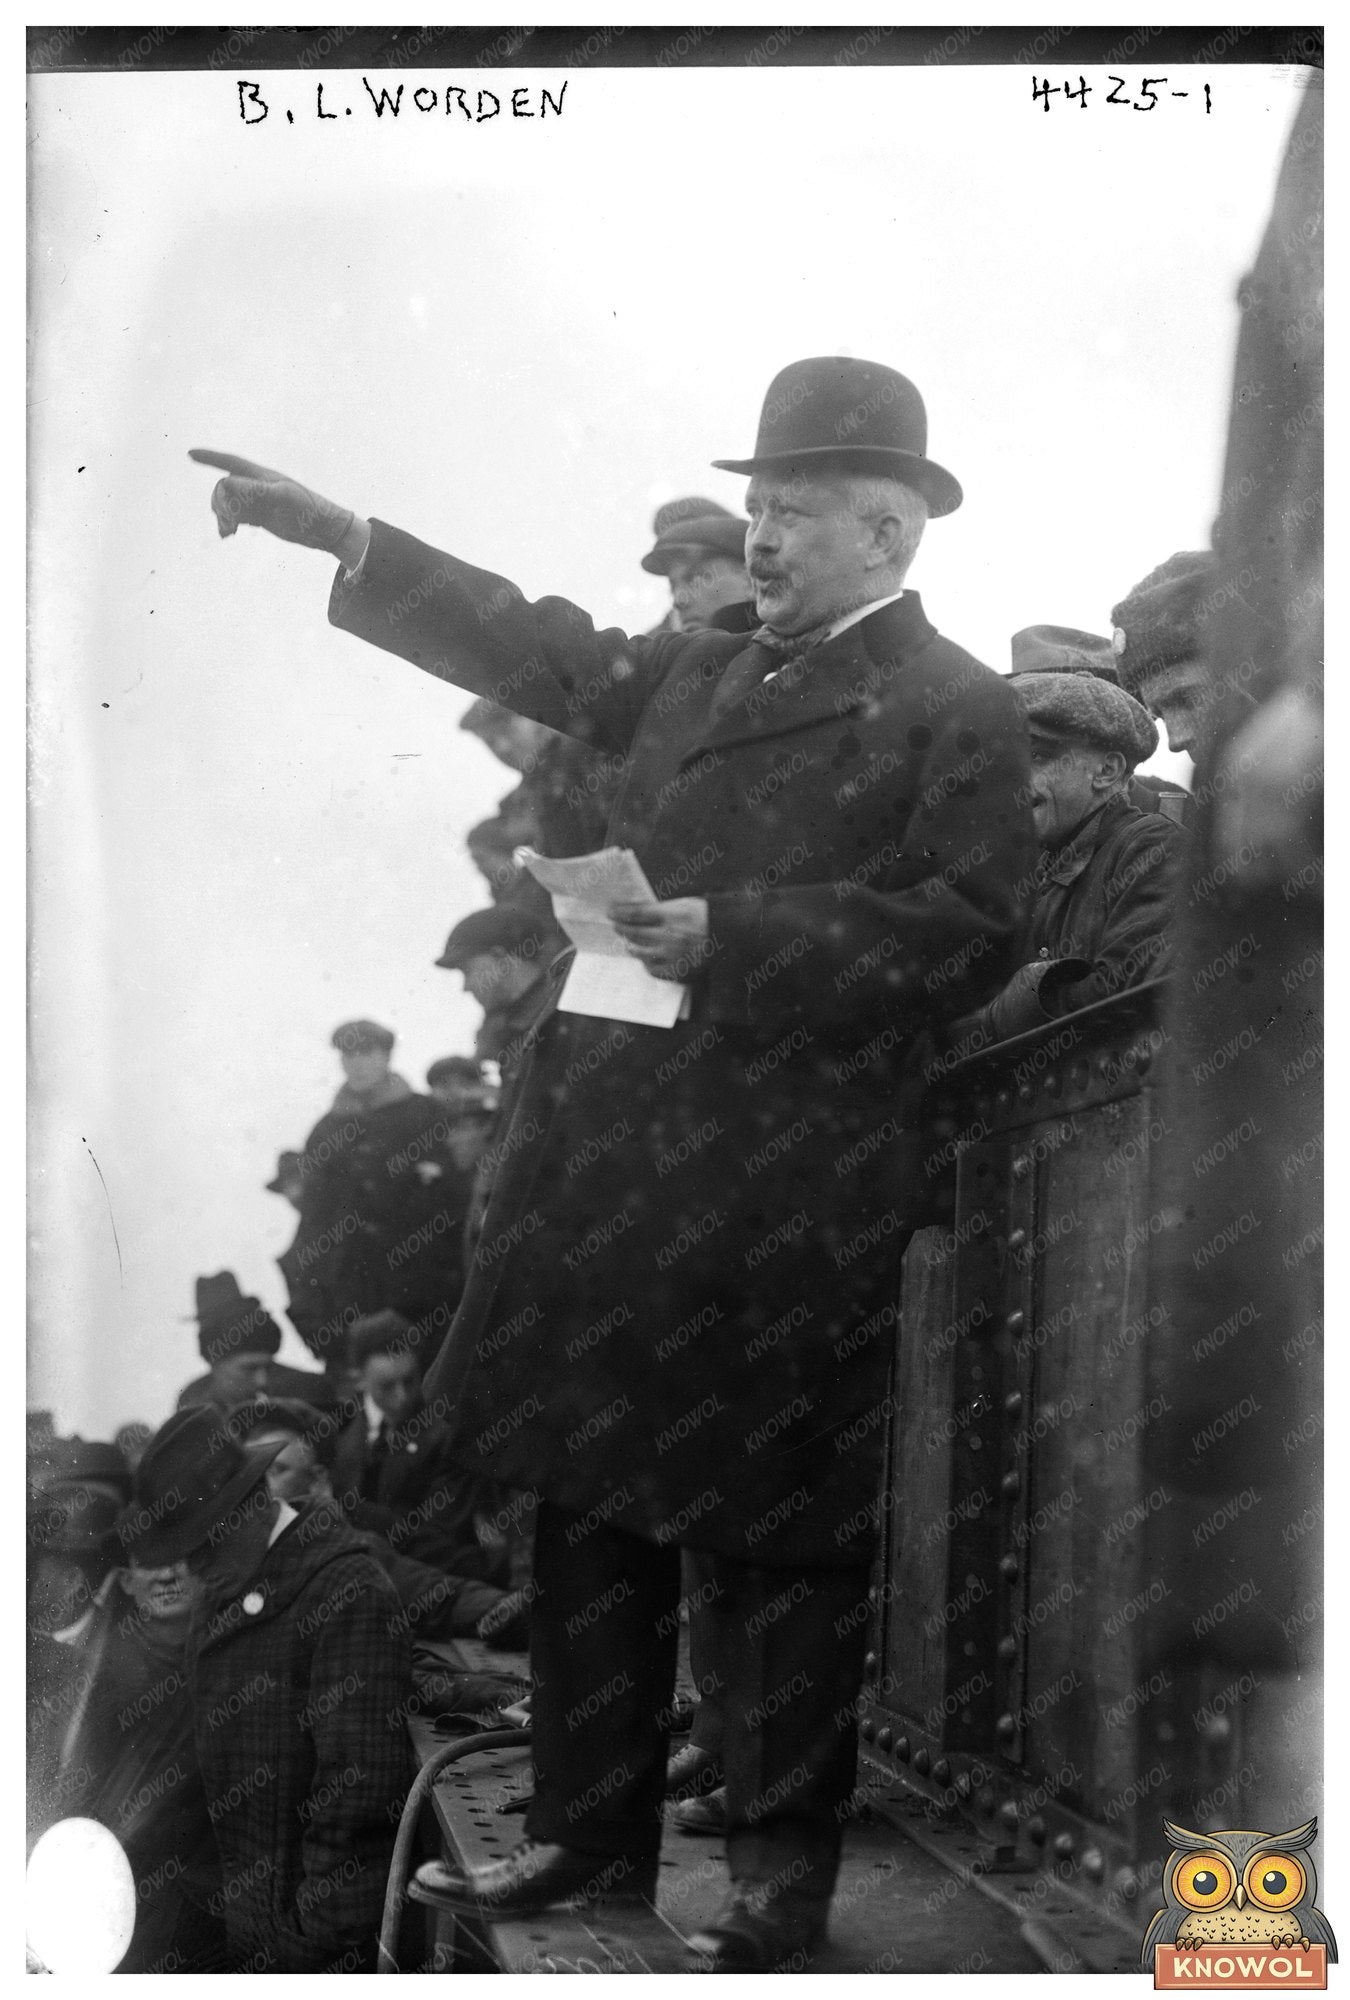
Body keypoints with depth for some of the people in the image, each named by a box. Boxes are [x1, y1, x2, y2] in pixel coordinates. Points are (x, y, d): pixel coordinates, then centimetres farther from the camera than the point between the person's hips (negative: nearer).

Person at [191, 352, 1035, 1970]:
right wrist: (333, 536, 12)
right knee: (589, 1505, 13)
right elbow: (531, 647, 18)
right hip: (616, 1156, 7)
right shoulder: (700, 677, 17)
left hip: (790, 1192, -7)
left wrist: (738, 934, -18)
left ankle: (781, 1876, 13)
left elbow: (966, 935, -14)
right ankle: (590, 1832, 26)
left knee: (785, 1536, 1)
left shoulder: (956, 714, -5)